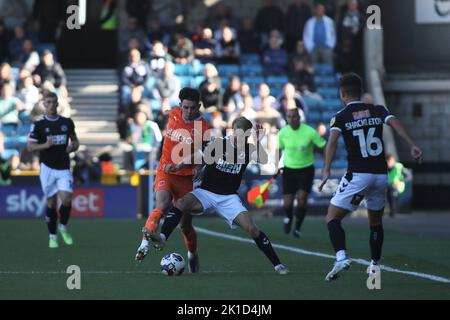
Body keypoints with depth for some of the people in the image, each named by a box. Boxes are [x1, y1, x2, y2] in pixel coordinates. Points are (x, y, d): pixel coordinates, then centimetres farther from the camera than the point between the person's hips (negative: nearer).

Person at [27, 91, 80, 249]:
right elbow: (30, 147, -3)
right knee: (51, 202, 2)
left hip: (64, 168, 1)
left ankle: (63, 227, 12)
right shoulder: (38, 125, -2)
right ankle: (52, 237, 15)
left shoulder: (67, 122, 5)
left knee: (66, 199, -14)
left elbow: (75, 140, 17)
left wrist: (73, 147, -6)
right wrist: (45, 145, -20)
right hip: (48, 167, -1)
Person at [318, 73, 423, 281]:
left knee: (332, 217, 2)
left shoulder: (341, 117, 2)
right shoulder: (378, 111, 11)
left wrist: (326, 171, -22)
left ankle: (341, 257, -21)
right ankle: (375, 265, 25)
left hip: (357, 175, -4)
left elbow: (332, 140, -15)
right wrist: (413, 146, -15)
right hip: (381, 175, 4)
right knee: (375, 221, 23)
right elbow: (395, 123, -6)